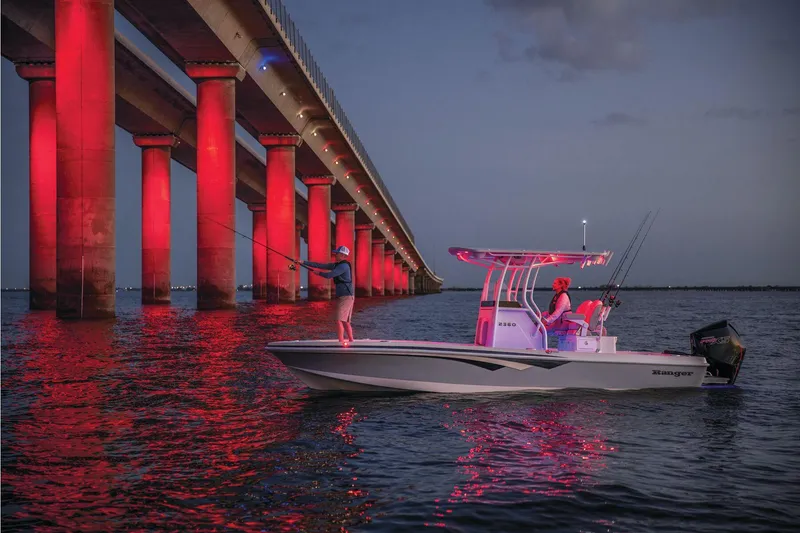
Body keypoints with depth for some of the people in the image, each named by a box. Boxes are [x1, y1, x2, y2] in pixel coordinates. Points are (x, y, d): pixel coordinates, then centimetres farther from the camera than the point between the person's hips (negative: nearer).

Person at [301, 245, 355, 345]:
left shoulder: (344, 265, -14)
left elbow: (329, 275, -18)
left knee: (339, 320, -14)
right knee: (345, 321, 13)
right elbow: (321, 265, 13)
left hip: (346, 297, -10)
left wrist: (318, 273, 2)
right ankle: (351, 341, 18)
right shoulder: (337, 265, 15)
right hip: (343, 296, 10)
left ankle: (341, 342, -17)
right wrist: (304, 262, 10)